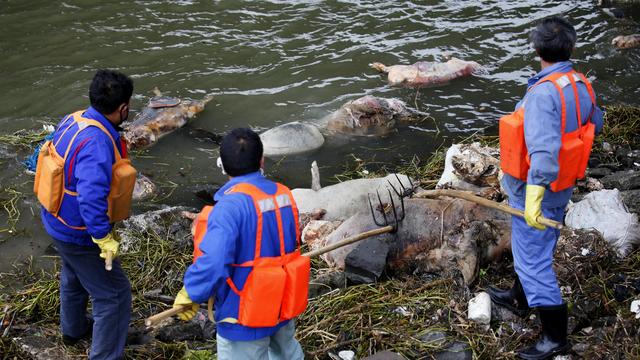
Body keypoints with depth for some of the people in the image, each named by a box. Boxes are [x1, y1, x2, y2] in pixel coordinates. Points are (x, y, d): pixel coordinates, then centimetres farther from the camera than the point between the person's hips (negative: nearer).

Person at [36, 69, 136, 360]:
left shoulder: (73, 120, -7)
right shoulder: (98, 143, -35)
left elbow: (47, 157, 8)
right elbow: (91, 199, -40)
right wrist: (104, 238, -28)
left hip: (58, 222, 10)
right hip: (79, 234, -10)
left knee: (74, 276, 33)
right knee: (113, 294, 4)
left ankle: (73, 328, 56)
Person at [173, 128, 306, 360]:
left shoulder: (231, 205, -28)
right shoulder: (283, 194, -5)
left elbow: (213, 263, -36)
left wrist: (192, 293, -19)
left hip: (246, 315, -7)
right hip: (283, 303, 7)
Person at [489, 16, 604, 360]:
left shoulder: (544, 93, -29)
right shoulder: (582, 86, -2)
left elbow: (543, 150, -37)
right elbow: (595, 123, 17)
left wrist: (533, 196, -37)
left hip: (536, 191, -9)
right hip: (562, 186, 9)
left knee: (533, 259, 2)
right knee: (536, 249, 27)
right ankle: (519, 298, 49)